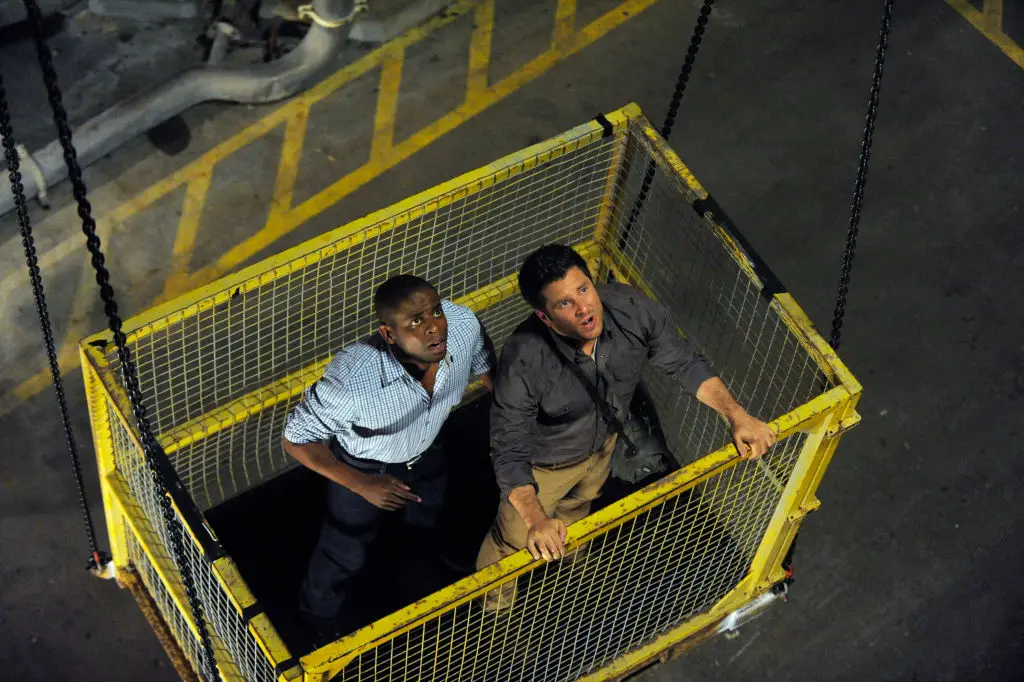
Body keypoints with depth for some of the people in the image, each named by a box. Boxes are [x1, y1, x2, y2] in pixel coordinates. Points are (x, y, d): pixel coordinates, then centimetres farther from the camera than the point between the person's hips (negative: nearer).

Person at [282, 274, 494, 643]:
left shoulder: (464, 325, -34)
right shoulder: (351, 383, -46)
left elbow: (486, 366, -9)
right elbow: (296, 439, -28)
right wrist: (361, 484, -27)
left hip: (426, 453, 4)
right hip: (362, 468, -4)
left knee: (428, 523, 34)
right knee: (346, 554, 22)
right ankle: (321, 612, 57)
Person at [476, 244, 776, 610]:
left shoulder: (632, 309, -33)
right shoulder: (523, 361, -44)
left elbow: (685, 362, -16)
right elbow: (510, 453, -37)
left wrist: (737, 415, -26)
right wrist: (536, 521, -52)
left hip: (602, 443, 5)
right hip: (545, 464, -4)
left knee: (577, 507, 36)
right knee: (513, 540, 18)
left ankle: (565, 556, 72)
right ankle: (493, 610, 53)